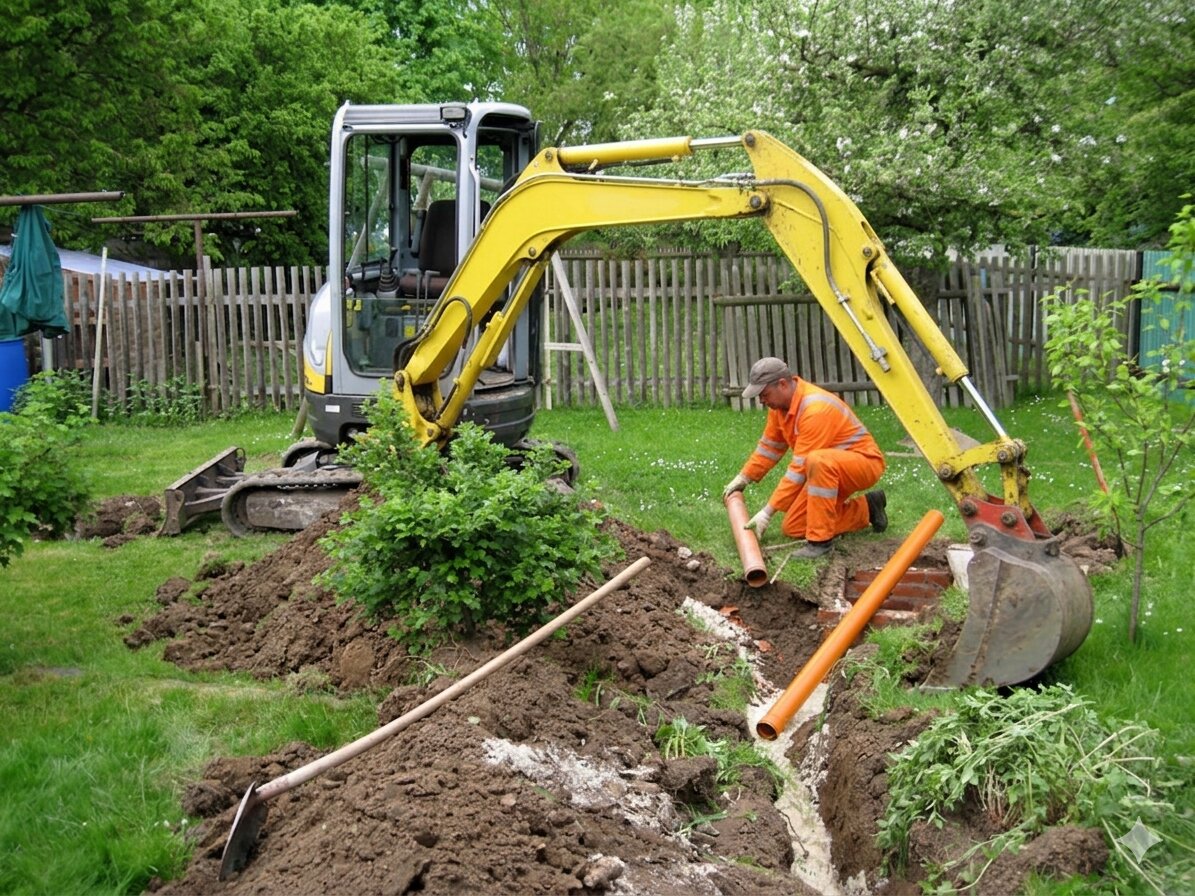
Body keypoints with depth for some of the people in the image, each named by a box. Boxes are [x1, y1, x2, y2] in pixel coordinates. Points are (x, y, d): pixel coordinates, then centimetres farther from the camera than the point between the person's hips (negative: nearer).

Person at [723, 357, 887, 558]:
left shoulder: (815, 409, -30)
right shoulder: (780, 404, -2)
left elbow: (800, 468, -30)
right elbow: (770, 446, 15)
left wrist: (768, 511, -28)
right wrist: (744, 478, 11)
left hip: (863, 461, -10)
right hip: (829, 471, 10)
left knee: (818, 461, -41)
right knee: (793, 528, 2)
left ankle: (820, 540, -29)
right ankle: (865, 509, 16)